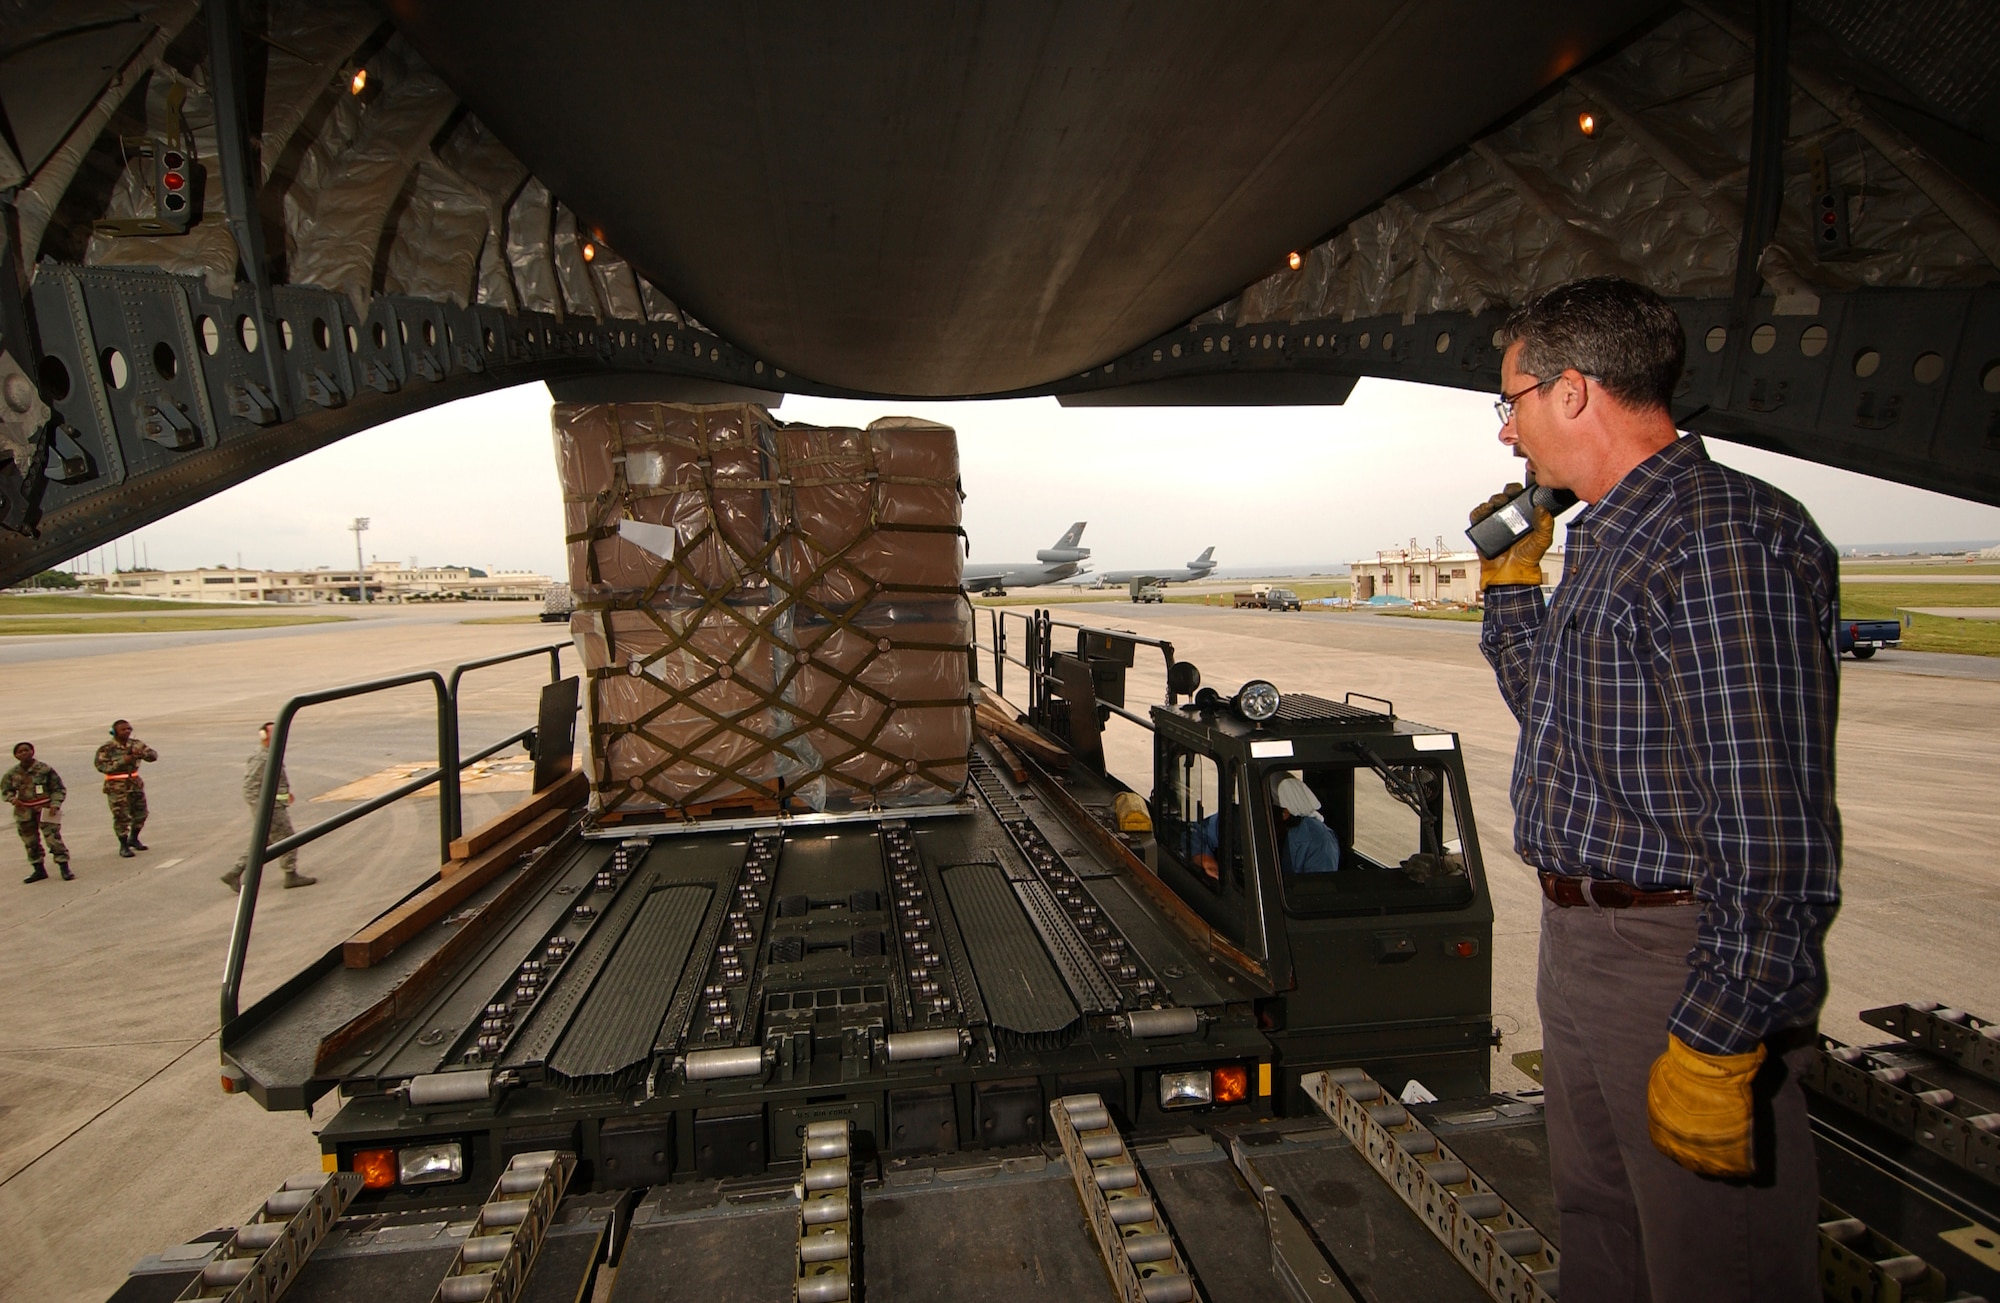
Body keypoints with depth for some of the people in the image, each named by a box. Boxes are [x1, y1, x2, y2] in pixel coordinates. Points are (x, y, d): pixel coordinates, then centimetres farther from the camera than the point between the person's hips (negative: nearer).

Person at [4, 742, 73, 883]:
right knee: (30, 842, 12)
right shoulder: (12, 774, 1)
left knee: (54, 838, -8)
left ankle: (64, 868, -3)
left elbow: (58, 789, -3)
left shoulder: (44, 769, -8)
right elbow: (6, 790, 13)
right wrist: (13, 799, -10)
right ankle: (39, 870, 25)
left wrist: (55, 804, -14)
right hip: (24, 812, 4)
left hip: (45, 809, -4)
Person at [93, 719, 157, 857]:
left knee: (140, 813, 13)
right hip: (117, 787, -5)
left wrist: (142, 754, -22)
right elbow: (101, 766, -19)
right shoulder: (106, 749, -10)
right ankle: (123, 846, 10)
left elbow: (154, 755, -1)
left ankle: (133, 839, 34)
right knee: (122, 817, -4)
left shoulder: (136, 744, 3)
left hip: (135, 784, 5)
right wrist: (122, 761, -28)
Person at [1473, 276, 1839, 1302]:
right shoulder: (1609, 541, 12)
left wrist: (1718, 1040, -23)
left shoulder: (1726, 538, -19)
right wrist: (1509, 576, 16)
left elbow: (1773, 822, -24)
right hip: (1583, 945, 10)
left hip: (1683, 965, -9)